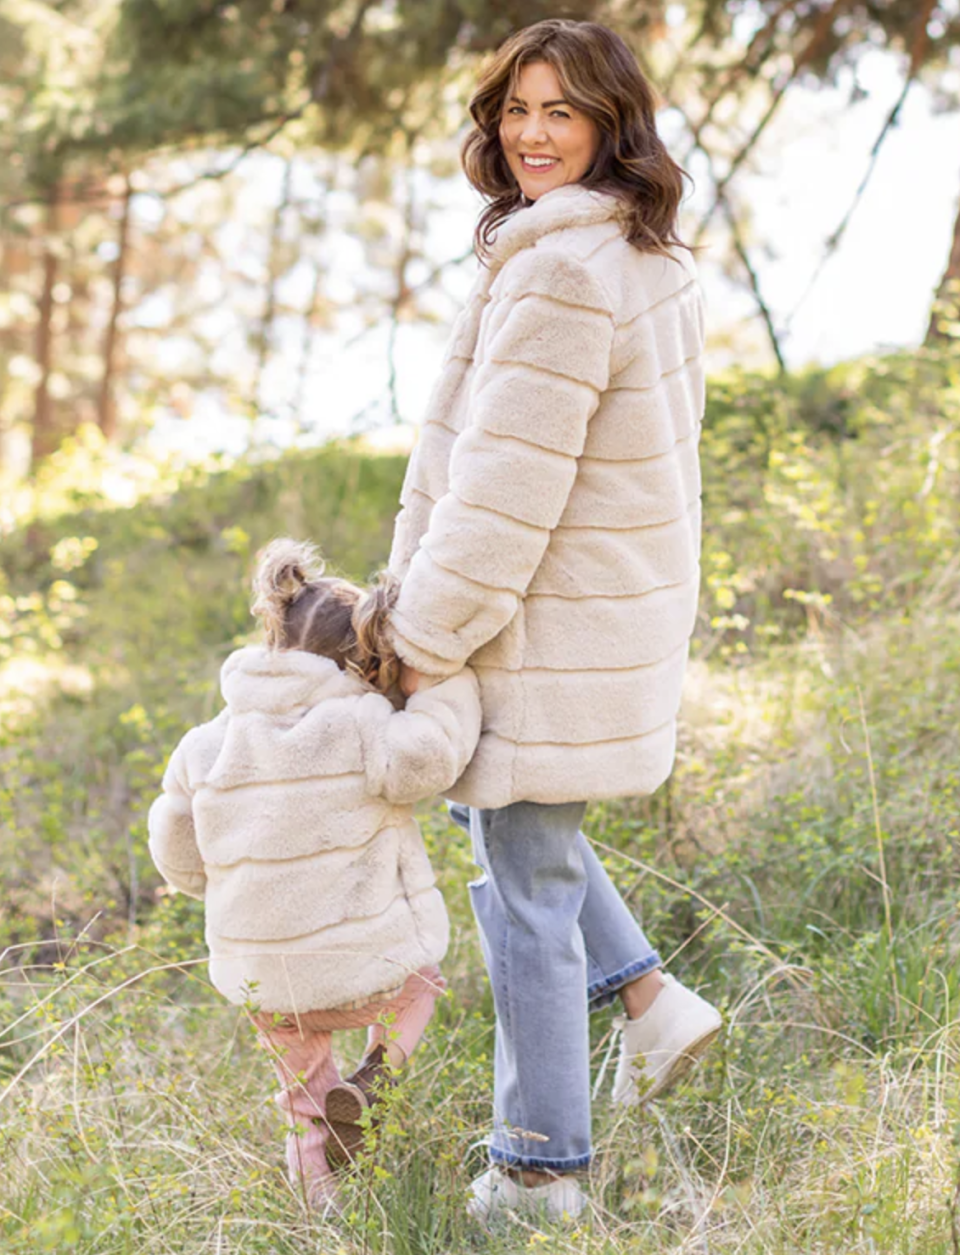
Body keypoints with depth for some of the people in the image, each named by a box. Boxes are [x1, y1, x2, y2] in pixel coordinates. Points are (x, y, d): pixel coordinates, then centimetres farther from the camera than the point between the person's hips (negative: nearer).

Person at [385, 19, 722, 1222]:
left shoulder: (557, 275, -24)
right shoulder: (656, 259, 7)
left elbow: (504, 492, -24)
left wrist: (422, 643, -15)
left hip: (547, 627, -10)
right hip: (625, 599, 10)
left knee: (525, 882, 4)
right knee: (485, 802, 30)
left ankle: (539, 1168, 18)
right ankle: (650, 1000, 27)